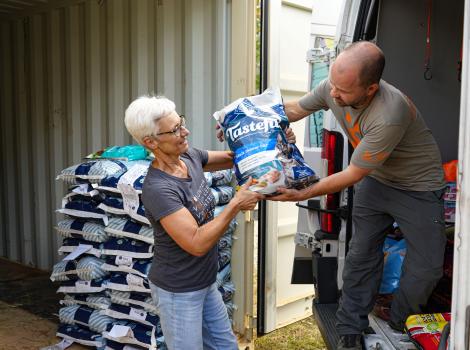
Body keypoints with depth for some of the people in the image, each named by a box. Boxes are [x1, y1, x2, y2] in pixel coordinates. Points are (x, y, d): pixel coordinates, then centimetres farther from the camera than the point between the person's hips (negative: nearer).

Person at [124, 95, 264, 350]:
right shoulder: (158, 189, -27)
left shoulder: (190, 157, -4)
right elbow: (197, 244, -30)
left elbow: (231, 158, 10)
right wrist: (236, 205, -26)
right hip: (178, 292, -8)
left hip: (206, 283, 8)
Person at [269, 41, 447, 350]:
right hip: (375, 180, 5)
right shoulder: (332, 87, -21)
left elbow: (353, 174, -29)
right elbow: (296, 109, -1)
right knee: (361, 257, 8)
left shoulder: (390, 115, -41)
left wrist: (303, 195, -26)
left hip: (418, 188, -5)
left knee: (426, 269, -1)